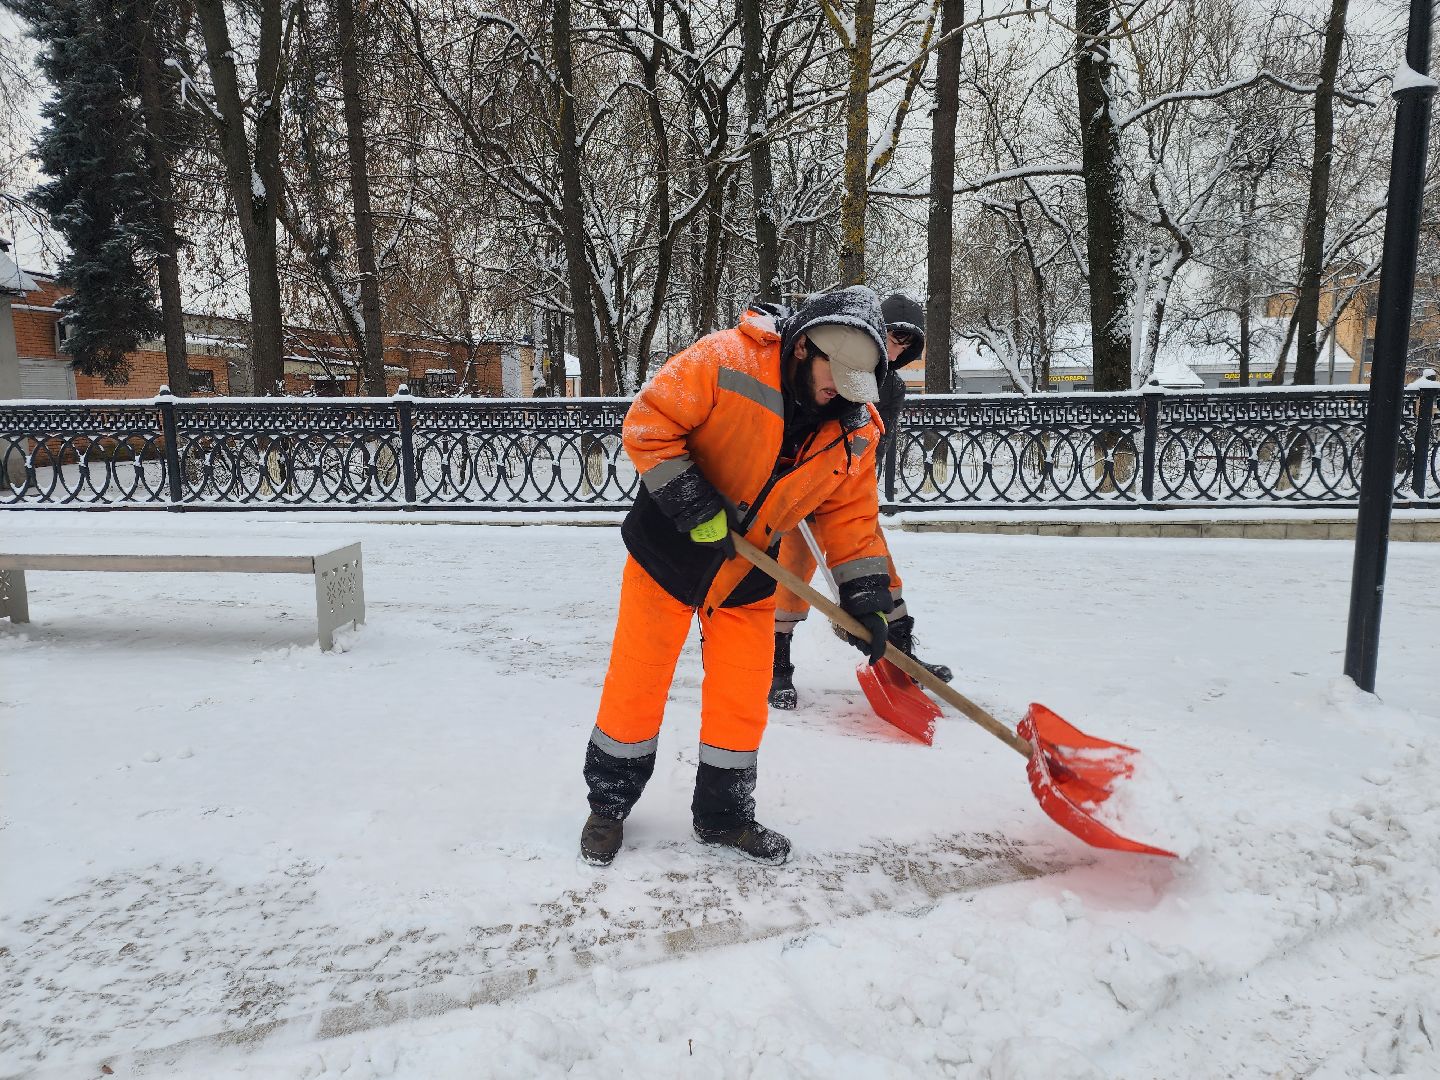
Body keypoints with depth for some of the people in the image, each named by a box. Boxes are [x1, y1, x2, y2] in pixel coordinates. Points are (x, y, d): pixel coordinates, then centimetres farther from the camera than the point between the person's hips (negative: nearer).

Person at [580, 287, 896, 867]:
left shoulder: (855, 431, -6)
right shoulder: (727, 361, -23)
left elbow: (850, 514, 2)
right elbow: (648, 425, -20)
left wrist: (866, 598, -5)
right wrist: (696, 507, -26)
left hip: (749, 575, 4)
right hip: (670, 551, -4)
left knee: (743, 699, 8)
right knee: (636, 684, 4)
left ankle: (723, 816, 29)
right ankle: (609, 805, 26)